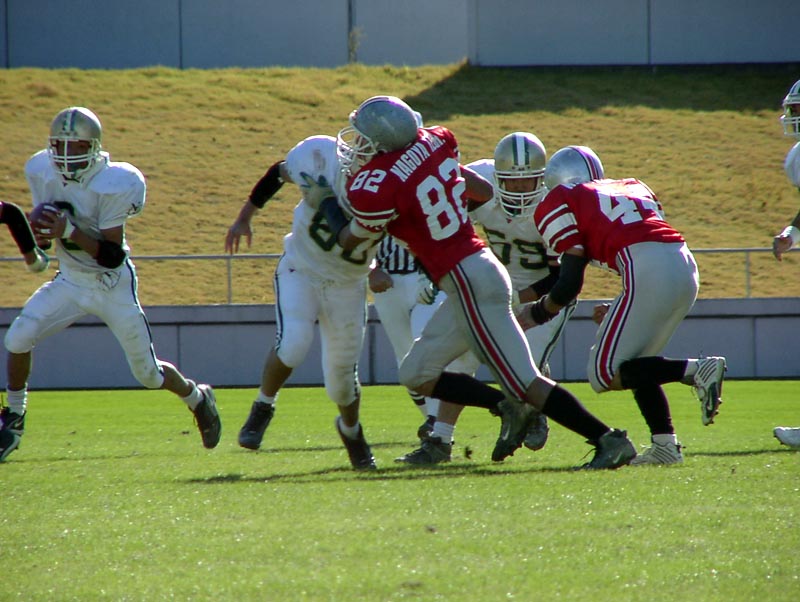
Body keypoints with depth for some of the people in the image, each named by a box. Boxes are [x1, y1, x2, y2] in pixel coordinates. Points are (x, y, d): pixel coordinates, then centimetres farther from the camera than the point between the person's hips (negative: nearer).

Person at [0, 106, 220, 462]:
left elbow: (112, 256, -26)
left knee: (148, 373, 6)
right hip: (69, 282, 4)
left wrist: (69, 231, -37)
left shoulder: (113, 185, -25)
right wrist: (40, 227, -19)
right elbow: (45, 231, 6)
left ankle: (198, 398, 39)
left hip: (113, 286, -4)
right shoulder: (42, 172, -8)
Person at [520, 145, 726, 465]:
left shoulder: (562, 203, 11)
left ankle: (697, 371, -14)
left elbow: (569, 284, 6)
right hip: (686, 269, 7)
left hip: (648, 272, -7)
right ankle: (664, 445, 10)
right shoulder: (632, 188, 31)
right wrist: (618, 311, 34)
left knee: (605, 373, 1)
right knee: (635, 363, 23)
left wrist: (537, 313, 26)